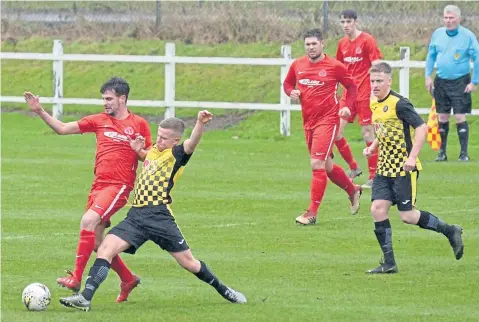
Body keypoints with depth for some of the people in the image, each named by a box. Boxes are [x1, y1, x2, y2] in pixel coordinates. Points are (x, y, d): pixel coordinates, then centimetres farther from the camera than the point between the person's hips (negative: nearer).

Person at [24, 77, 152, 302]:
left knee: (89, 220, -27)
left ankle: (76, 278, -27)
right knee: (96, 242, 7)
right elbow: (62, 129, 12)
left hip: (119, 186, -6)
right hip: (98, 185, 6)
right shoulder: (99, 120, 11)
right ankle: (128, 279, 27)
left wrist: (139, 150, -13)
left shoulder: (139, 124, 1)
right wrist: (40, 112, 2)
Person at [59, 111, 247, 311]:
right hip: (136, 215, 6)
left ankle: (223, 290, 24)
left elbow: (192, 144, -26)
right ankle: (85, 298, -17)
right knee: (105, 250, -12)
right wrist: (137, 150, 19)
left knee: (188, 263, 1)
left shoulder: (176, 155, -4)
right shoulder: (153, 151, 17)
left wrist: (200, 124, -47)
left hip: (159, 216, -6)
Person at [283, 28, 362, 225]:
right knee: (327, 166, 16)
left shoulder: (334, 66, -7)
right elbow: (287, 83, 19)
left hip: (327, 120, -6)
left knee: (317, 164, -14)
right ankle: (353, 190, 41)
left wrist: (347, 106, -10)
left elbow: (351, 86, 4)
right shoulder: (297, 65, 5)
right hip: (308, 122, 6)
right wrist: (291, 92, -3)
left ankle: (312, 213, -11)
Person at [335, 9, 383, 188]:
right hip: (348, 93, 7)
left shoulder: (367, 40, -9)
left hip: (364, 93, -7)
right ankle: (353, 168, 16)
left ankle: (374, 177, 2)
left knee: (367, 132, -5)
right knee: (336, 131, 0)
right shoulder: (342, 43, 11)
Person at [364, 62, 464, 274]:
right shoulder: (375, 105, 9)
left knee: (407, 215, -6)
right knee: (378, 209, -5)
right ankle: (389, 263, 0)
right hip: (384, 167, 8)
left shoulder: (399, 104, -16)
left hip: (404, 169, -8)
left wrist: (412, 156, -26)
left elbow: (421, 127, -20)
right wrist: (372, 148, 10)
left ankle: (450, 231, 16)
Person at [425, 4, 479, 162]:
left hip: (460, 82, -4)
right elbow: (431, 55, 14)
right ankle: (442, 152, 16)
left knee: (460, 117, -7)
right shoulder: (438, 34, 3)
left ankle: (464, 153, -1)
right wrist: (428, 76, 5)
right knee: (442, 117, 8)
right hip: (441, 82, 4)